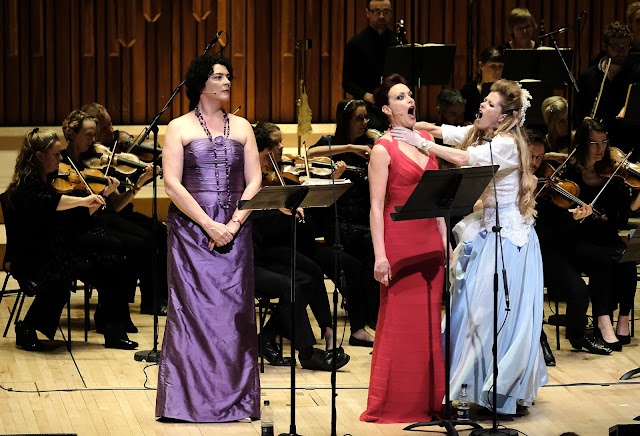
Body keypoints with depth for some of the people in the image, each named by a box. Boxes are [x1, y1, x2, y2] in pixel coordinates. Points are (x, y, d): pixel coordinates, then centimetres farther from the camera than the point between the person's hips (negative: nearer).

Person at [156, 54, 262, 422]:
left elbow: (254, 182, 7)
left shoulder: (241, 127, 12)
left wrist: (234, 223, -9)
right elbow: (172, 184, -6)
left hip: (234, 233, 3)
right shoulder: (180, 128, 3)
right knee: (192, 310, -6)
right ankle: (192, 398, -3)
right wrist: (209, 225, -14)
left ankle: (234, 398, 3)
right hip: (191, 230, -3)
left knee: (234, 312, -1)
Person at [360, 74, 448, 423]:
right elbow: (376, 207, -10)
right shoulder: (383, 150, -6)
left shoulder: (425, 142, 12)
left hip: (430, 244, 6)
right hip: (400, 244, -6)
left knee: (430, 322, 7)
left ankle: (429, 400, 14)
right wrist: (380, 256, -16)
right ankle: (392, 405, 5)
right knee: (399, 323, -2)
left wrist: (445, 241, 12)